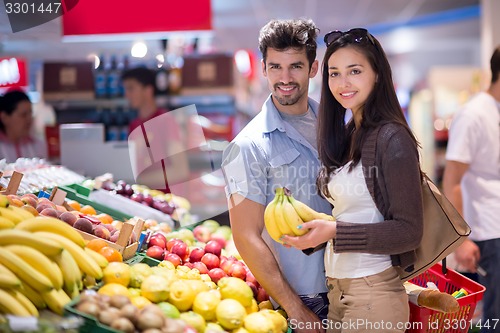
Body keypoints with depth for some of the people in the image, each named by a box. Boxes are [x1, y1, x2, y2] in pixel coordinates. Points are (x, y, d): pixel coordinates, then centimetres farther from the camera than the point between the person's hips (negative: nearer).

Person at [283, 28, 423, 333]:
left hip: (372, 293, -7)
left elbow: (409, 232, -16)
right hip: (337, 289, 7)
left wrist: (335, 233, -22)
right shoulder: (346, 136, 9)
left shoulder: (392, 138, -14)